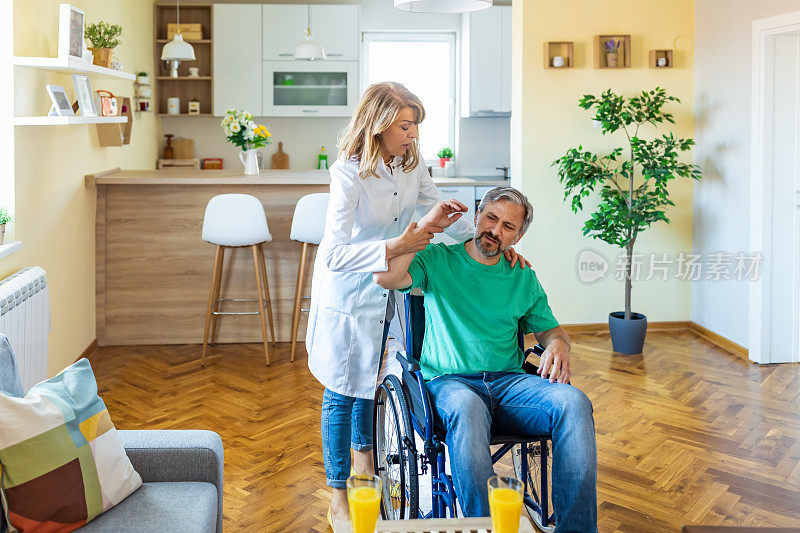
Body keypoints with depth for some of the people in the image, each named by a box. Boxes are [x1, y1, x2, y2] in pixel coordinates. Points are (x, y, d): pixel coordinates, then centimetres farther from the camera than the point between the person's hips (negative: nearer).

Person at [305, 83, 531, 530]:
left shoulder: (412, 162, -7)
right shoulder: (349, 173, -28)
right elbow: (335, 254, -34)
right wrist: (395, 247, -45)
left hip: (385, 285, 6)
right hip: (346, 290, -6)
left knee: (369, 377, 22)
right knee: (342, 391, 2)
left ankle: (363, 452, 47)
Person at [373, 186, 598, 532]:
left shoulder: (523, 277, 19)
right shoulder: (438, 260, 8)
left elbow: (549, 328, 23)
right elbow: (386, 277, -9)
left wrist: (558, 345, -2)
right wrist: (427, 225, -5)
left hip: (510, 383, 4)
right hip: (449, 382, -3)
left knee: (574, 402, -26)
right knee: (467, 409, -41)